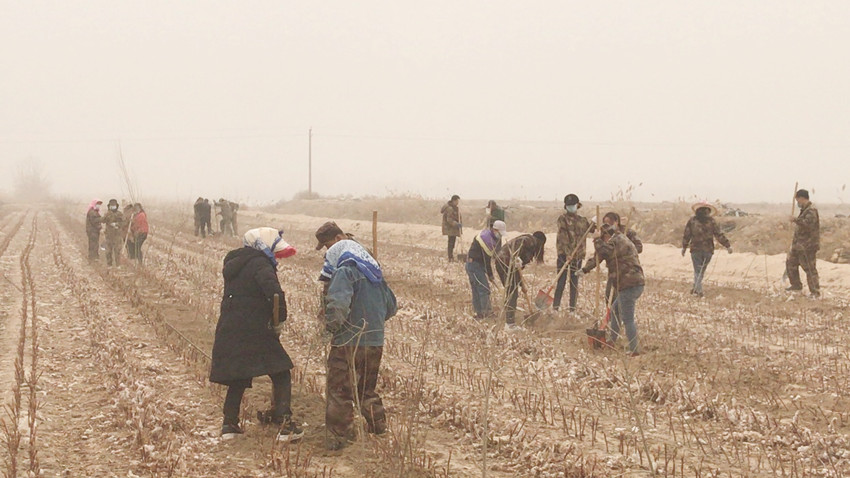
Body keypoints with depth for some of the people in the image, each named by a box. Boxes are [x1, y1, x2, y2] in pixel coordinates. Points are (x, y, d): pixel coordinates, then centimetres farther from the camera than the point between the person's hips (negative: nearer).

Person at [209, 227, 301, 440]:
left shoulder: (234, 263, 18)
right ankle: (284, 423, -9)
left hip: (228, 331, 8)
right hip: (254, 333, -8)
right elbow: (274, 293, -26)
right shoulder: (260, 265, -9)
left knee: (238, 379, 20)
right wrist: (278, 321, -11)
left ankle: (229, 423, 20)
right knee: (281, 375, -1)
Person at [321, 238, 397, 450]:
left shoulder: (345, 271, -9)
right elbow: (391, 307, 22)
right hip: (376, 342, 8)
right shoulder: (375, 273, 16)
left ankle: (338, 436, 2)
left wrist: (332, 326, -11)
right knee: (367, 389, 24)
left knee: (339, 392, 1)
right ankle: (378, 424, 28)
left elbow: (338, 303, -25)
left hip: (349, 343, -7)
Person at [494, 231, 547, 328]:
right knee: (512, 293, -7)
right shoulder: (532, 240, 3)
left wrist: (521, 284, 30)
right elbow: (520, 242, -21)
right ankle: (509, 323, -9)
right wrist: (516, 257, -31)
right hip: (507, 261, -9)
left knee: (509, 292, 17)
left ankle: (508, 321, 23)